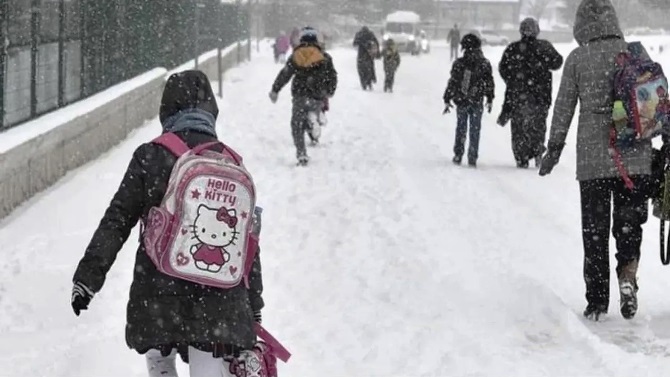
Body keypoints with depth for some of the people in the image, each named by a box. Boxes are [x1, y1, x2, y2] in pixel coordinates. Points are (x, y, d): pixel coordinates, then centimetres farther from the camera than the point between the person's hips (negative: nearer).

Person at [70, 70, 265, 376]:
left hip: (159, 291, -1)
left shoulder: (150, 157, -4)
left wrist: (88, 276, 3)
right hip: (220, 298, 1)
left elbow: (117, 222, -4)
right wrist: (253, 305, 17)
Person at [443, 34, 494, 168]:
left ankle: (458, 155, 14)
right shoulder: (484, 64, -3)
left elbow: (452, 83, -5)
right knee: (475, 130, 8)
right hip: (477, 102, 0)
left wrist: (447, 100, 2)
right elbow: (489, 83, 3)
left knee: (461, 129, 14)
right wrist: (490, 100, 14)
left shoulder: (459, 64, -8)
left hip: (461, 101, 0)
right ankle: (472, 158, 6)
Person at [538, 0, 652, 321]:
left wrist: (553, 149, 10)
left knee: (594, 229, 8)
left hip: (592, 156, -1)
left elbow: (564, 107, 1)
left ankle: (597, 301, 10)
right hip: (635, 157, 1)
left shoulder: (577, 58, -2)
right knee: (629, 223, 12)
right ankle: (627, 276, -13)